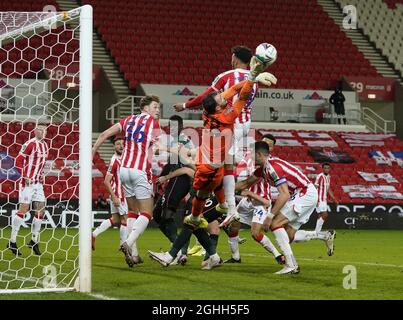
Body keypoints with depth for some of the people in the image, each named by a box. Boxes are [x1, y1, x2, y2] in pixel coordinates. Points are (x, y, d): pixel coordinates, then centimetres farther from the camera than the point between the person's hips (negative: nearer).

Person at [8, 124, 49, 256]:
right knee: (23, 209, -8)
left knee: (41, 209, 5)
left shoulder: (45, 146, 12)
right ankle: (12, 242, -3)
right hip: (27, 181, -8)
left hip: (38, 182, 8)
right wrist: (25, 176, -18)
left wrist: (41, 174, 13)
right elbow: (18, 161, -15)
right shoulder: (30, 144, -13)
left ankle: (34, 241, 16)